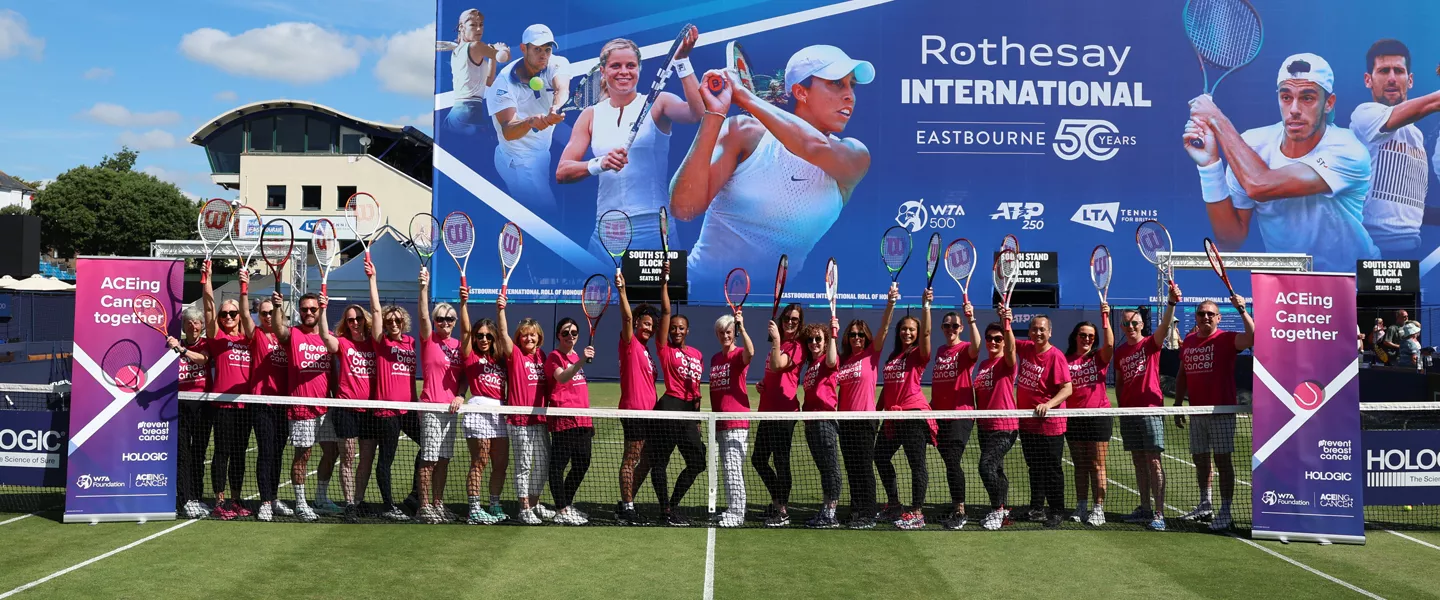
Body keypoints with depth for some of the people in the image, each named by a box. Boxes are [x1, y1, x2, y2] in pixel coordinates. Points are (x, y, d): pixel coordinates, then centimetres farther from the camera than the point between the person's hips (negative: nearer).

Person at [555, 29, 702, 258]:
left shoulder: (657, 104, 1)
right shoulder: (591, 116, 10)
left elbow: (697, 112, -19)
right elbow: (561, 173, 2)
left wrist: (682, 61, -23)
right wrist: (599, 164, -16)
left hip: (653, 228, -3)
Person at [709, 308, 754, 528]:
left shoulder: (739, 354, -5)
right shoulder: (715, 358, 16)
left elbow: (750, 352, -31)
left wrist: (742, 327, -38)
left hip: (737, 421, -8)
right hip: (720, 422, 8)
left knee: (733, 468, -10)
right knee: (729, 469, 14)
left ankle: (736, 514, -7)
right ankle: (732, 510, 21)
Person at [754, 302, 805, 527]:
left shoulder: (796, 346, -6)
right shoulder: (778, 344, 19)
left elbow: (778, 365, -23)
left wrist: (776, 339, -23)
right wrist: (762, 384, 12)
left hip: (784, 411, -9)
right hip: (768, 410, 9)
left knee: (781, 461, -4)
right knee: (758, 459, 14)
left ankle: (782, 512, 4)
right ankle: (777, 501, 28)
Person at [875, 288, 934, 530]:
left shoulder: (919, 354, -2)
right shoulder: (893, 355, 17)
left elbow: (926, 333, -20)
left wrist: (926, 305, -28)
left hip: (913, 414, -8)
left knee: (916, 463, -5)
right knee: (881, 457, 16)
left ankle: (917, 514, -2)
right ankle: (893, 505, 29)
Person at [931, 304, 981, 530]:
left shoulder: (965, 349, -4)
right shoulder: (940, 351, 16)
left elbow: (976, 346, -29)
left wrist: (971, 320, -37)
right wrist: (931, 408, 20)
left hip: (961, 414, -7)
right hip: (941, 416, 7)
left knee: (952, 460, -13)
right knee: (949, 462, 12)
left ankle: (959, 512, -7)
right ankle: (956, 507, 22)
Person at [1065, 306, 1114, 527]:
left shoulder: (1099, 357, 1)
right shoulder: (1066, 361, 6)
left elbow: (1109, 344, -20)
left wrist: (1105, 318, -24)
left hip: (1098, 416, -3)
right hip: (1074, 417, 3)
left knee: (1097, 466, -1)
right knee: (1080, 465, 11)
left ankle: (1099, 510, 3)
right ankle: (1081, 507, 18)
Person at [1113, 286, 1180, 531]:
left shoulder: (1150, 343, -2)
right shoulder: (1120, 351, 13)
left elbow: (1164, 327, -22)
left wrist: (1171, 303, -38)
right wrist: (1121, 405, 12)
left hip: (1150, 409, -5)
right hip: (1129, 412, 6)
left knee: (1153, 461, -8)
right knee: (1138, 462, 11)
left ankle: (1159, 513, -7)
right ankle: (1145, 509, 19)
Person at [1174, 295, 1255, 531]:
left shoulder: (1226, 339, -7)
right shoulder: (1189, 341, 11)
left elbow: (1252, 336, -27)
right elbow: (1182, 375, 18)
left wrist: (1242, 310, -30)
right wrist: (1178, 405, 15)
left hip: (1221, 411, -6)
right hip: (1197, 412, 6)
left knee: (1222, 460, -4)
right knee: (1200, 459, 14)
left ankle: (1225, 511, 0)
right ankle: (1205, 505, 27)